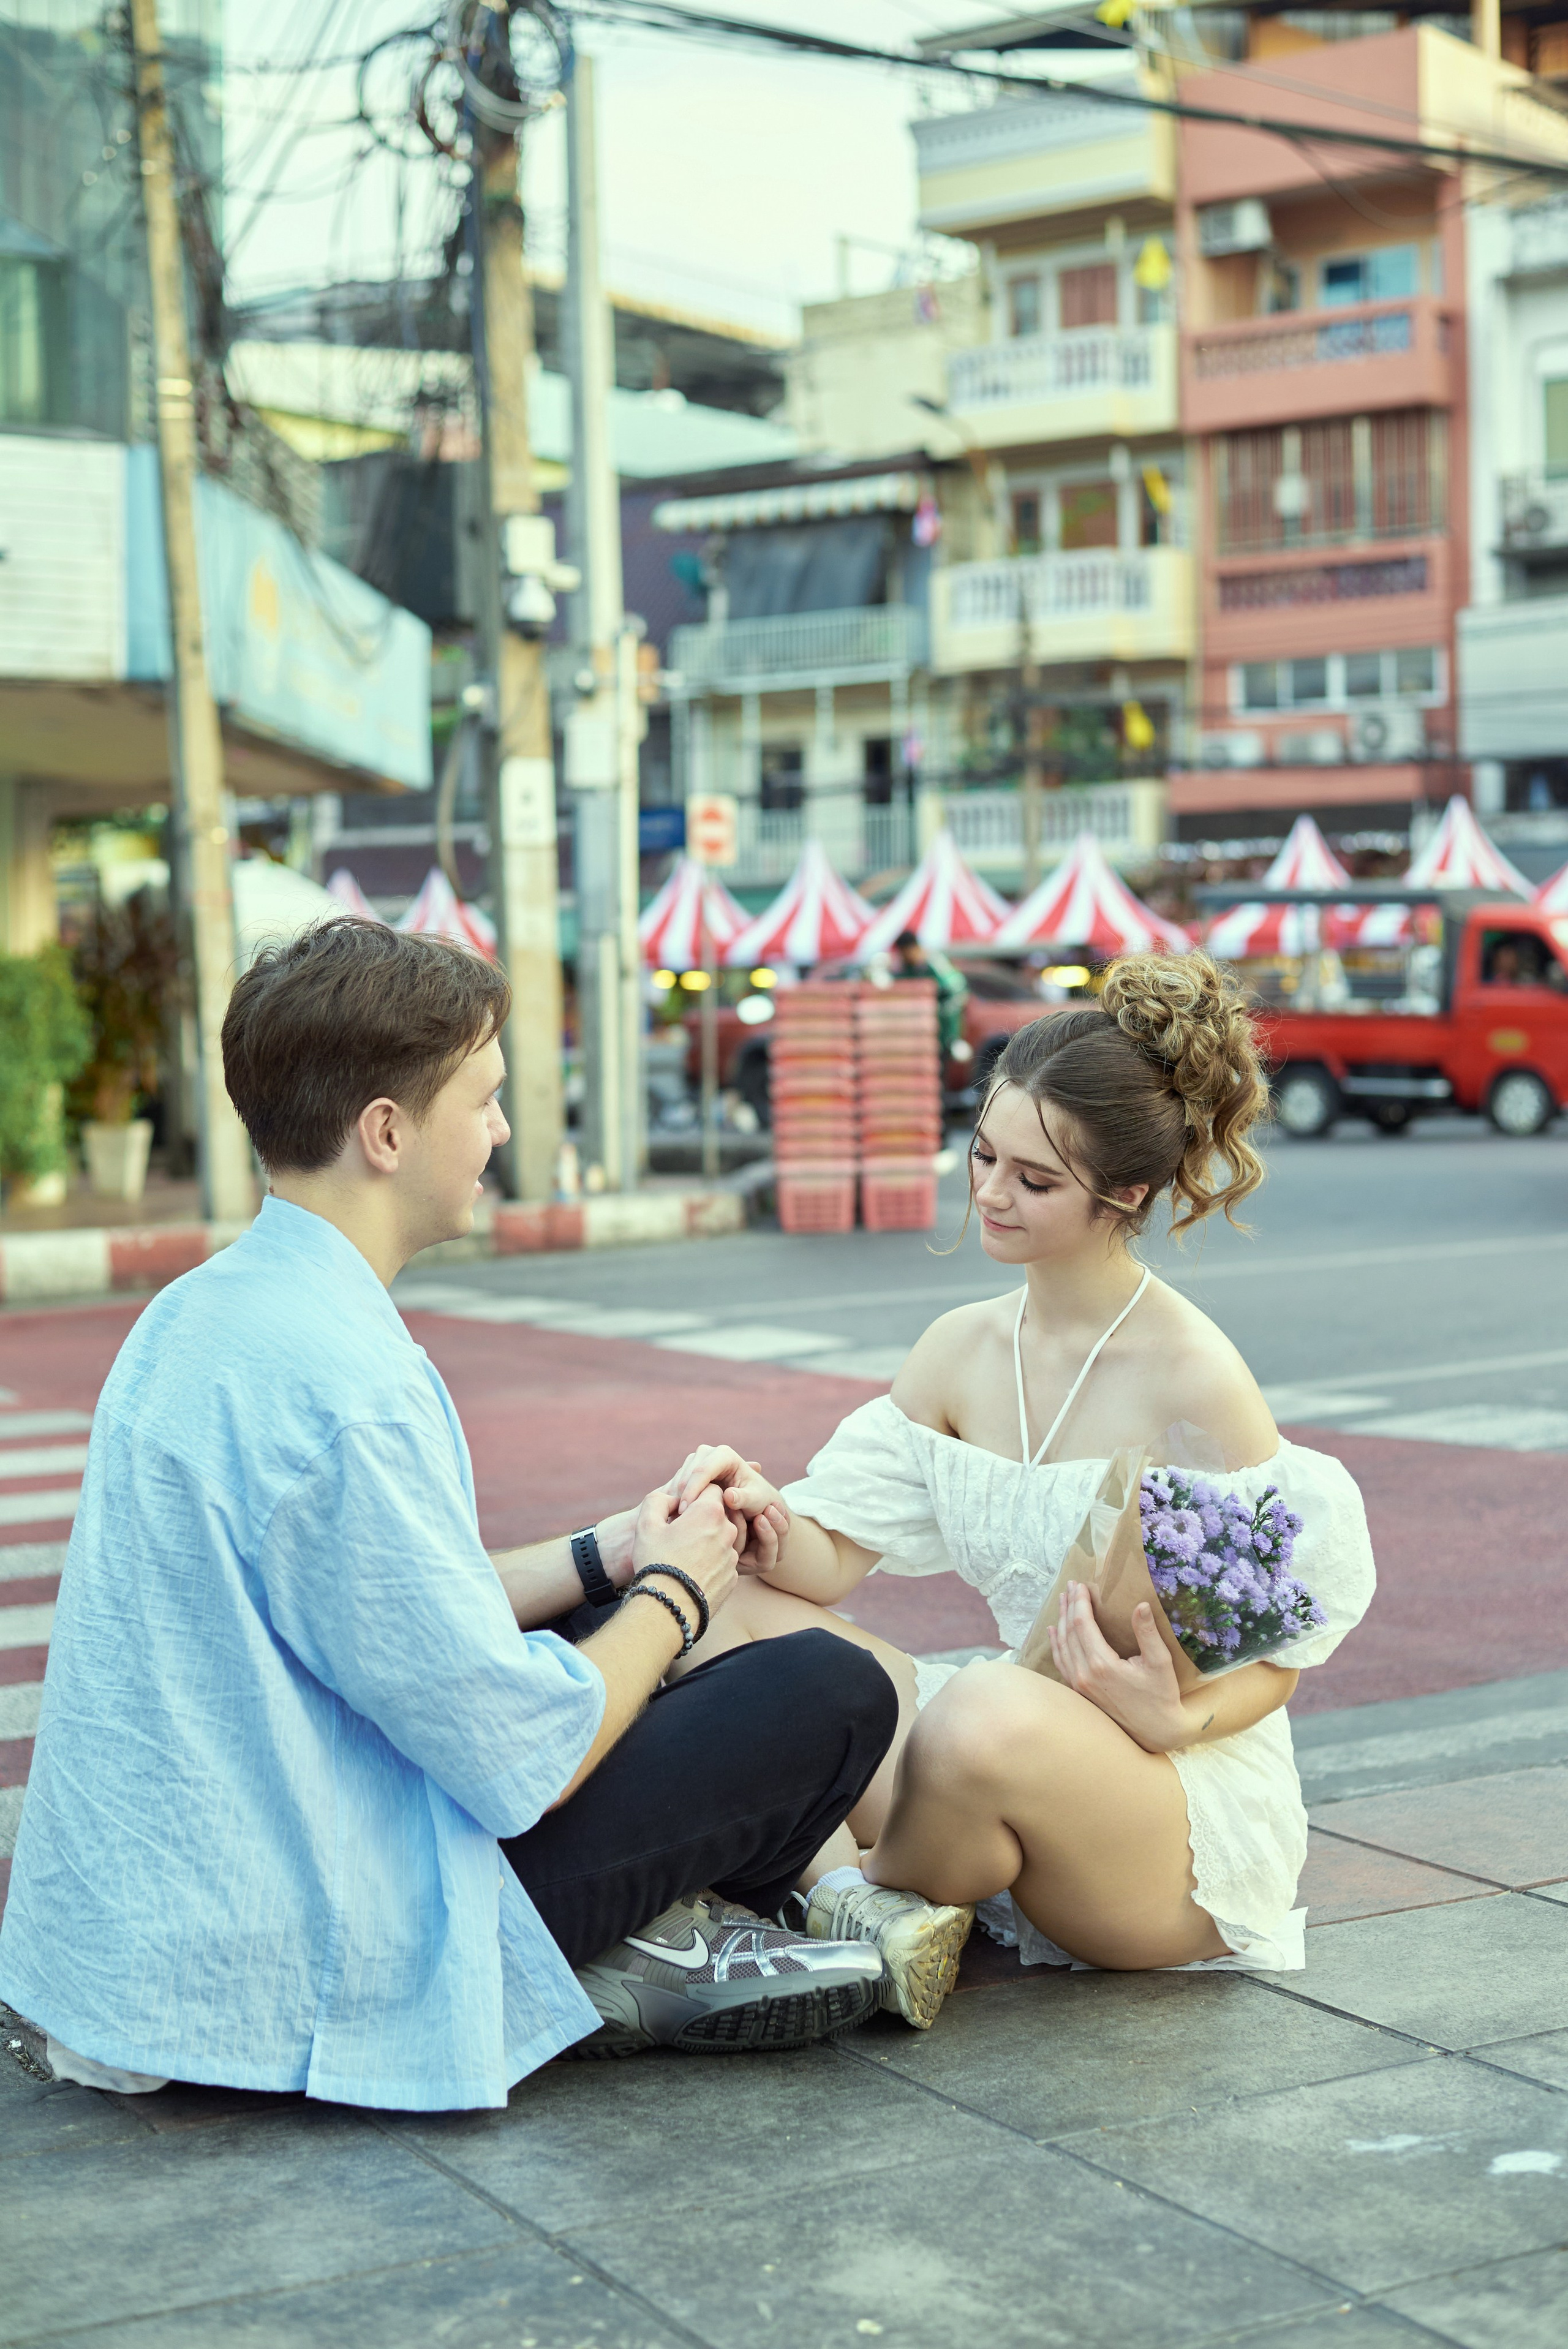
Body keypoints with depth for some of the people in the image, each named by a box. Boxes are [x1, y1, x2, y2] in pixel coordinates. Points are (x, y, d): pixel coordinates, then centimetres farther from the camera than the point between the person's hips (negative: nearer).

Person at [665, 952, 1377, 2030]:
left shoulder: (1194, 1378, -15)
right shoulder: (963, 1348, 5)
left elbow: (1278, 1657, -10)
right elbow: (832, 1562, 3)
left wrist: (1174, 1720, -30)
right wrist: (768, 1518, -20)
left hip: (1195, 1803, -7)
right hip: (1028, 1732, 7)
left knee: (990, 1719, -38)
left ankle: (858, 1911, -7)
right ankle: (867, 1904, -22)